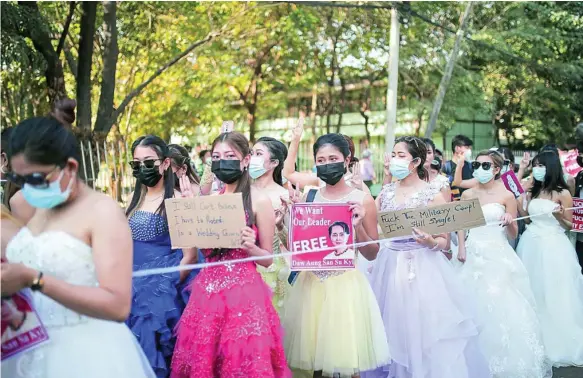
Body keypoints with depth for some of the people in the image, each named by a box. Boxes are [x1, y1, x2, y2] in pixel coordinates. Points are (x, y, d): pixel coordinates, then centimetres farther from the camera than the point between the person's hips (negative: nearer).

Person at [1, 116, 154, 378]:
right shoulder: (38, 209, 8)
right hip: (32, 351, 7)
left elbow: (118, 306, -23)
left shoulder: (103, 211, -15)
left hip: (88, 355, -6)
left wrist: (33, 280, -26)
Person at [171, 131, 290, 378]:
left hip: (243, 294, -5)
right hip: (207, 292, 5)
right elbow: (201, 250, 15)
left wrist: (250, 247, -19)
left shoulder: (259, 200, -4)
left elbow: (268, 258, 0)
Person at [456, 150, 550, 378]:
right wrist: (461, 248, 0)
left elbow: (513, 235, 0)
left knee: (500, 306, -4)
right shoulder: (467, 195, 6)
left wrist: (510, 223, -21)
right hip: (473, 255, 4)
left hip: (498, 256, -3)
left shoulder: (506, 195, -3)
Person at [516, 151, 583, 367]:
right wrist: (518, 202, -2)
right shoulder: (532, 191, 8)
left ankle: (556, 342, 16)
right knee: (532, 292, 12)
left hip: (553, 247, -5)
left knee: (553, 294, 2)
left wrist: (560, 217, -24)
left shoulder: (562, 193, -8)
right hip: (531, 245, 6)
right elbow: (527, 219, 11)